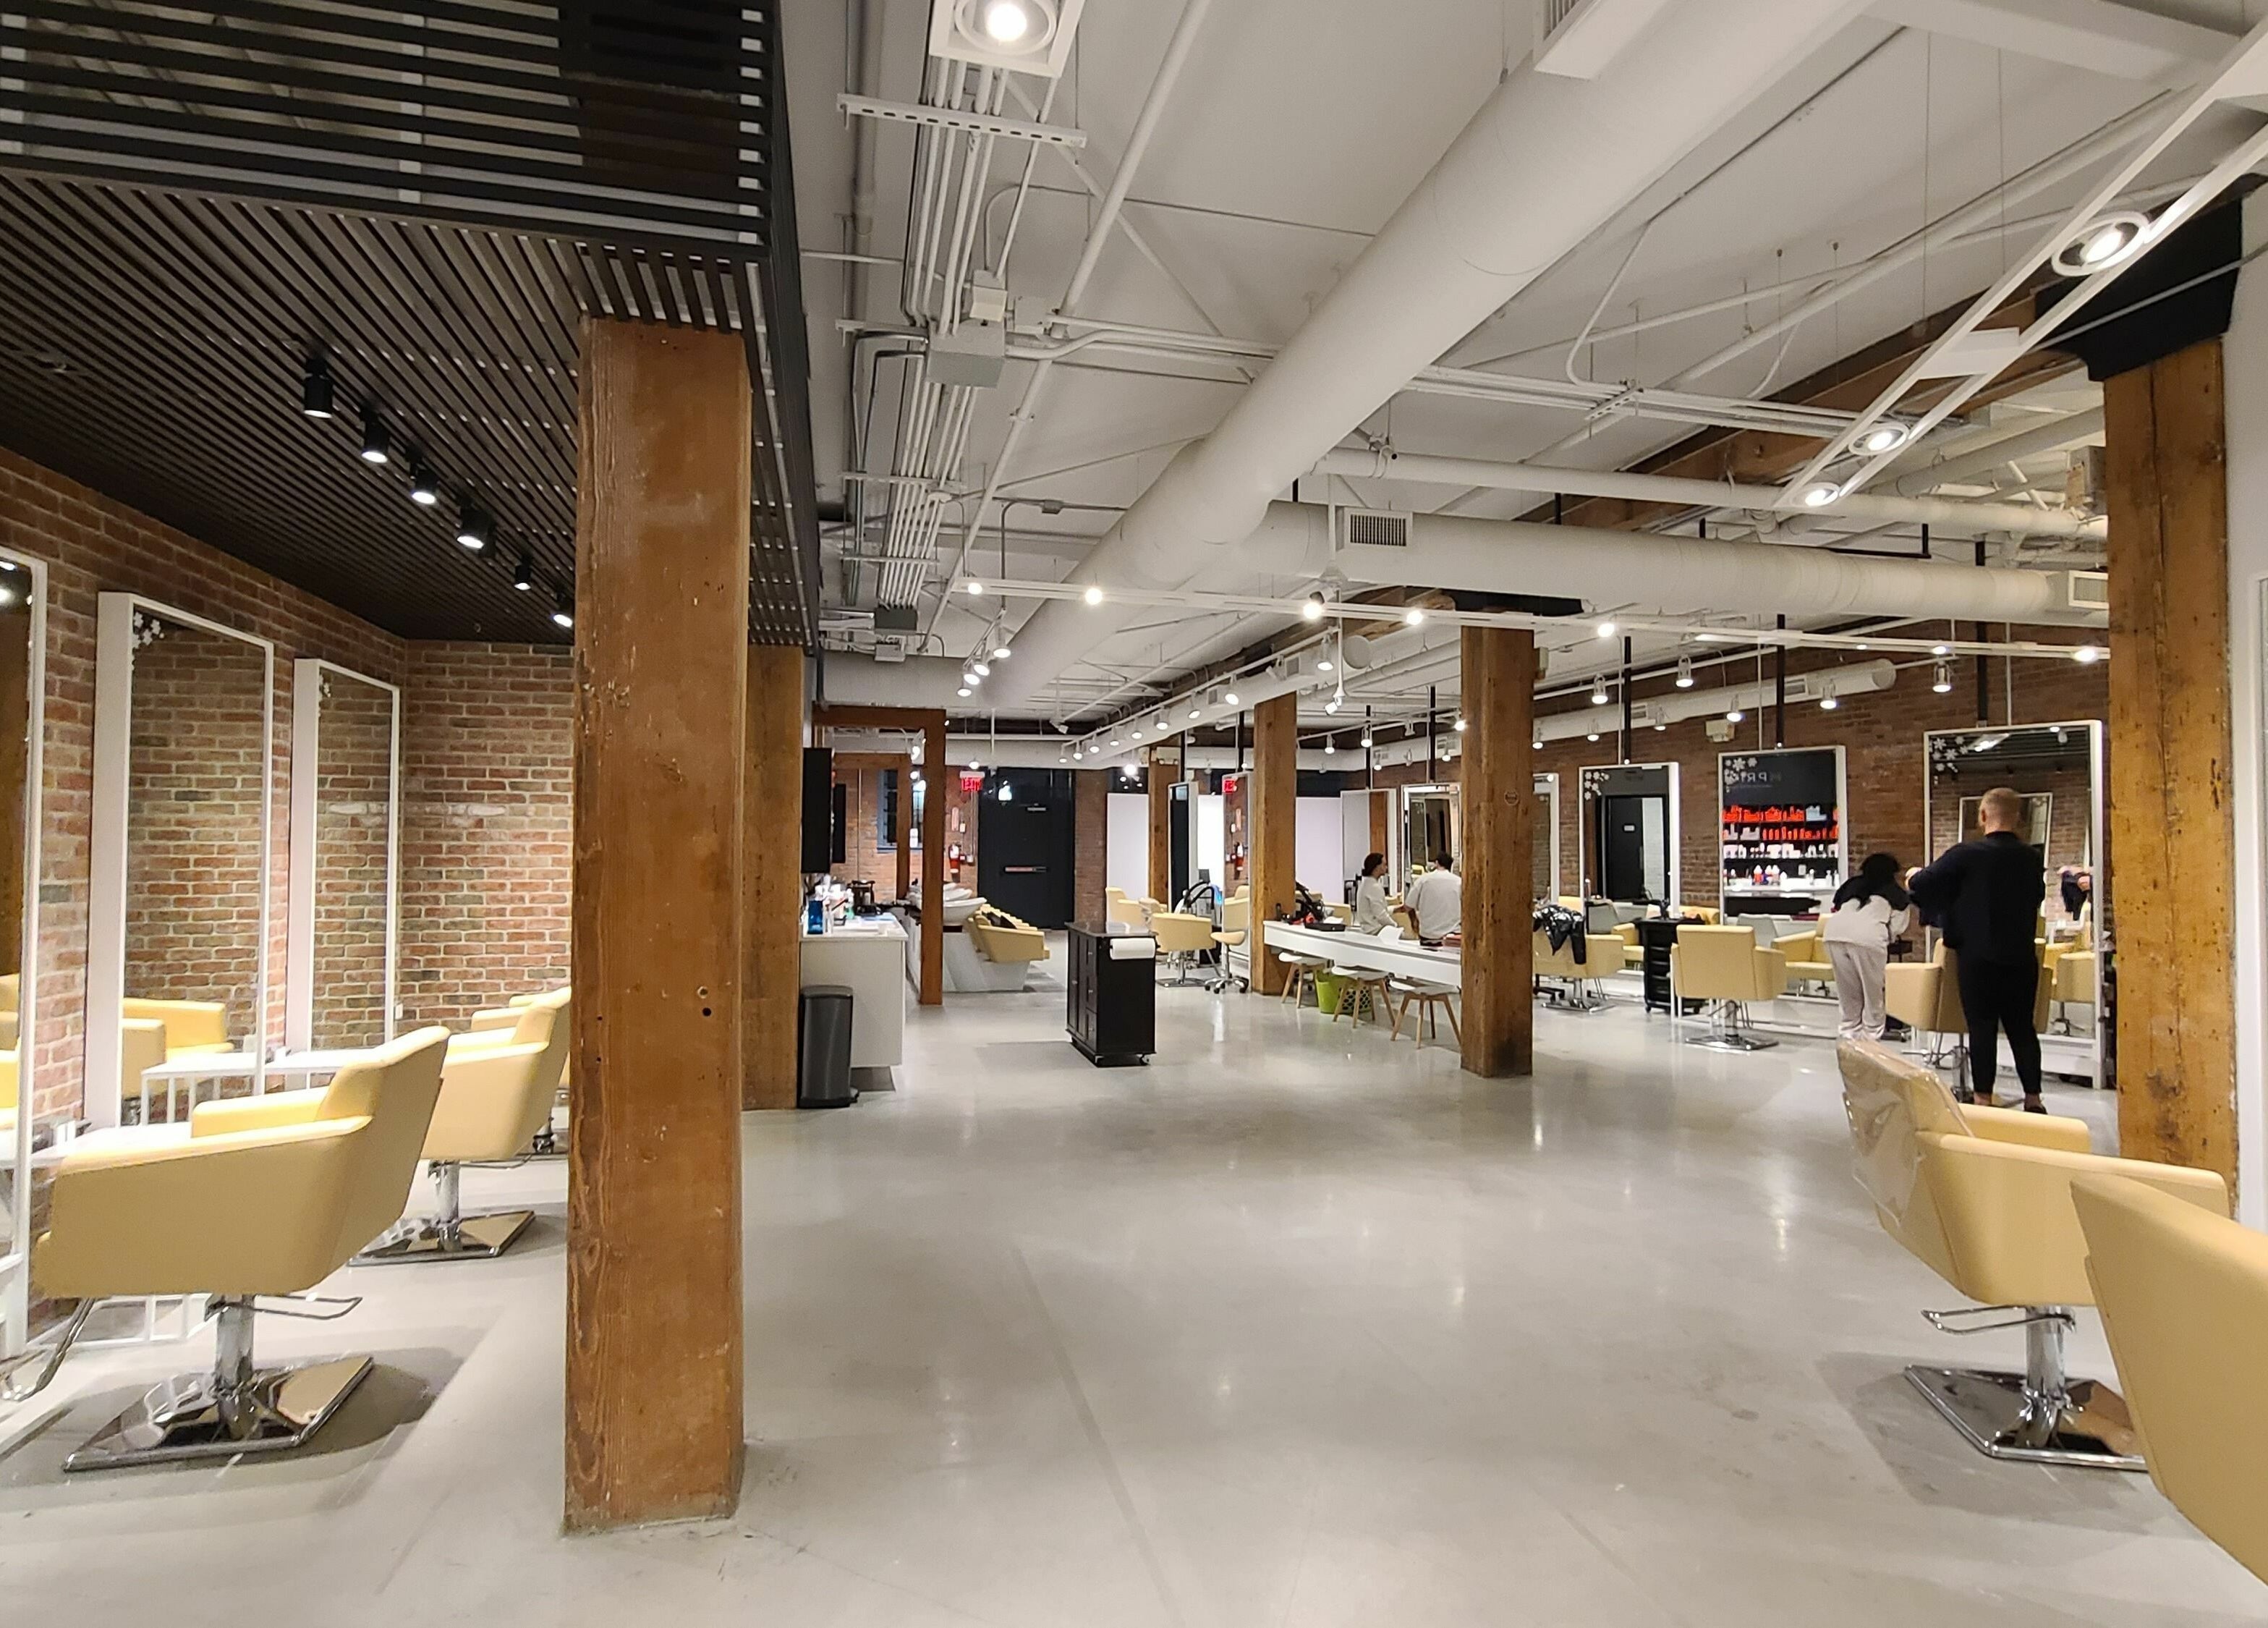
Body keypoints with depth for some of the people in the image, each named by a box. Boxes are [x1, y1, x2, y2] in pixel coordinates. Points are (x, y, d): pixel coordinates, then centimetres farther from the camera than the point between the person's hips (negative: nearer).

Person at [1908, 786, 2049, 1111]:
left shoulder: (1967, 854, -14)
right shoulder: (2032, 858, 3)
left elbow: (1920, 884, -11)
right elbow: (2038, 897, 19)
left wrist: (1915, 874, 12)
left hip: (1979, 956, -4)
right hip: (2021, 956, 4)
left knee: (1982, 1027, 1)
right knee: (2022, 1028, 12)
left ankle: (1984, 1099, 5)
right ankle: (2033, 1099, 17)